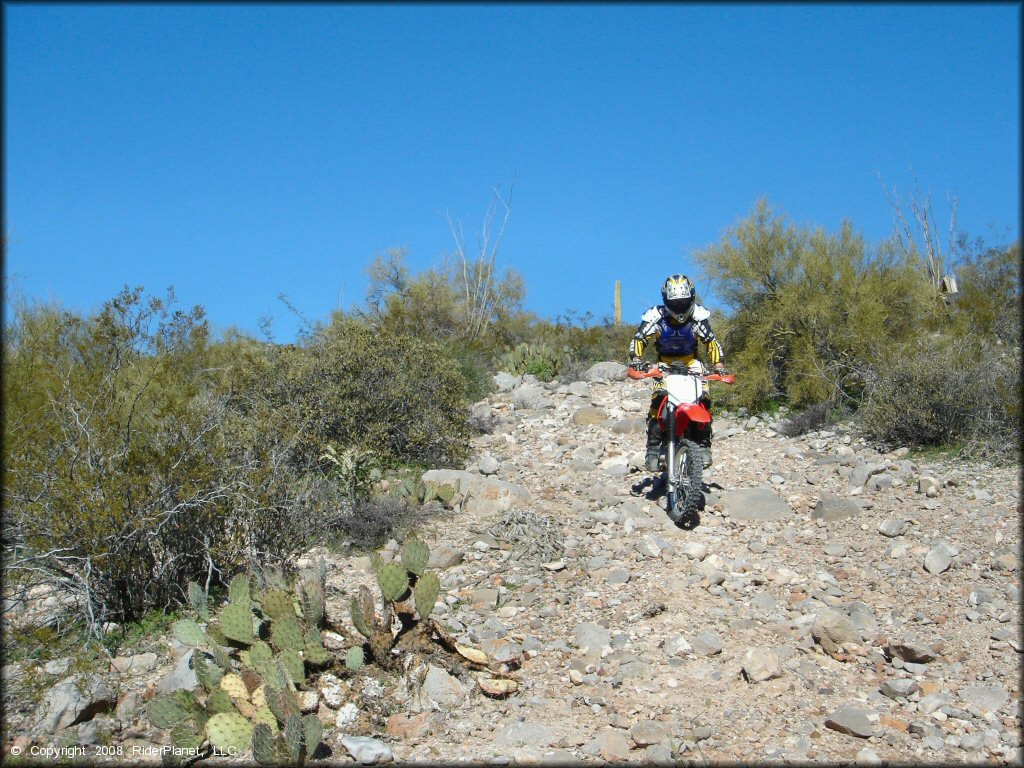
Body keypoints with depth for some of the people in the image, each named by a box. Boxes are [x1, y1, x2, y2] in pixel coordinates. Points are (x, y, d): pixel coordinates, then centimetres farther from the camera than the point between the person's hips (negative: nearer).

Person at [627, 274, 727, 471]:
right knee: (658, 399, -25)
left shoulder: (698, 316, -14)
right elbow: (638, 339, -17)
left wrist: (719, 365, -21)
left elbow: (712, 342, -8)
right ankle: (653, 448, -20)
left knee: (704, 399, -20)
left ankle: (704, 445, -8)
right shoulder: (655, 316, -17)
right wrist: (636, 359, -36)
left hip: (690, 361, 1)